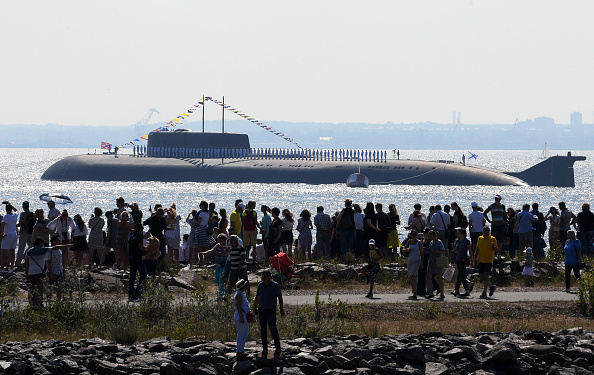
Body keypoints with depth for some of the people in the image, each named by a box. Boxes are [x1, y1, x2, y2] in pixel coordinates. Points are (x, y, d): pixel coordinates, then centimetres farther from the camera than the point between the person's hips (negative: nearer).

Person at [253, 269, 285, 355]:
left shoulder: (275, 285, -7)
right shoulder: (260, 285, 5)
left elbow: (280, 298, -5)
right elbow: (257, 297, 15)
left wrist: (282, 310, -8)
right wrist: (255, 308, 18)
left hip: (271, 310, -4)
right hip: (261, 310, 4)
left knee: (273, 329, -9)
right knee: (263, 329, 5)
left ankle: (277, 347, -1)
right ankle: (264, 347, 12)